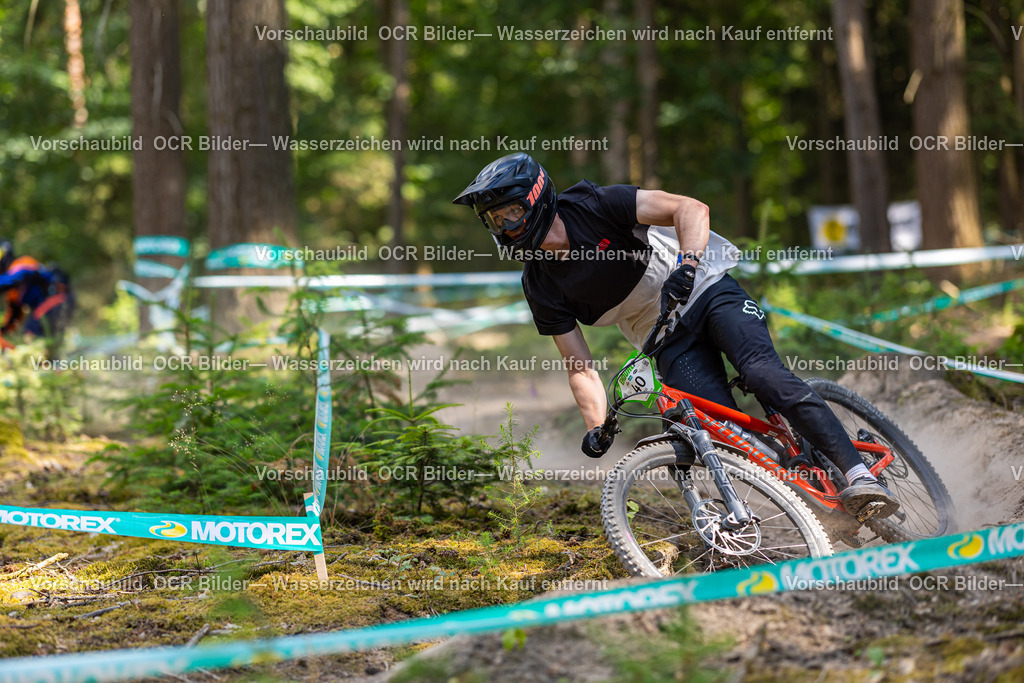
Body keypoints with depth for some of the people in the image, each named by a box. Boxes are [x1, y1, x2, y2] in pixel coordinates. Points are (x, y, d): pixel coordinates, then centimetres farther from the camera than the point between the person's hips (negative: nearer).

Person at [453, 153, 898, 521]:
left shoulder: (594, 206, -16)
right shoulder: (540, 287, -5)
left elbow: (691, 209, -23)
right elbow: (580, 367, -2)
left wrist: (687, 263, -40)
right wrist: (595, 427, -17)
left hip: (707, 292, -4)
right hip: (669, 343, 4)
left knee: (763, 374, -28)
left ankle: (859, 475, -31)